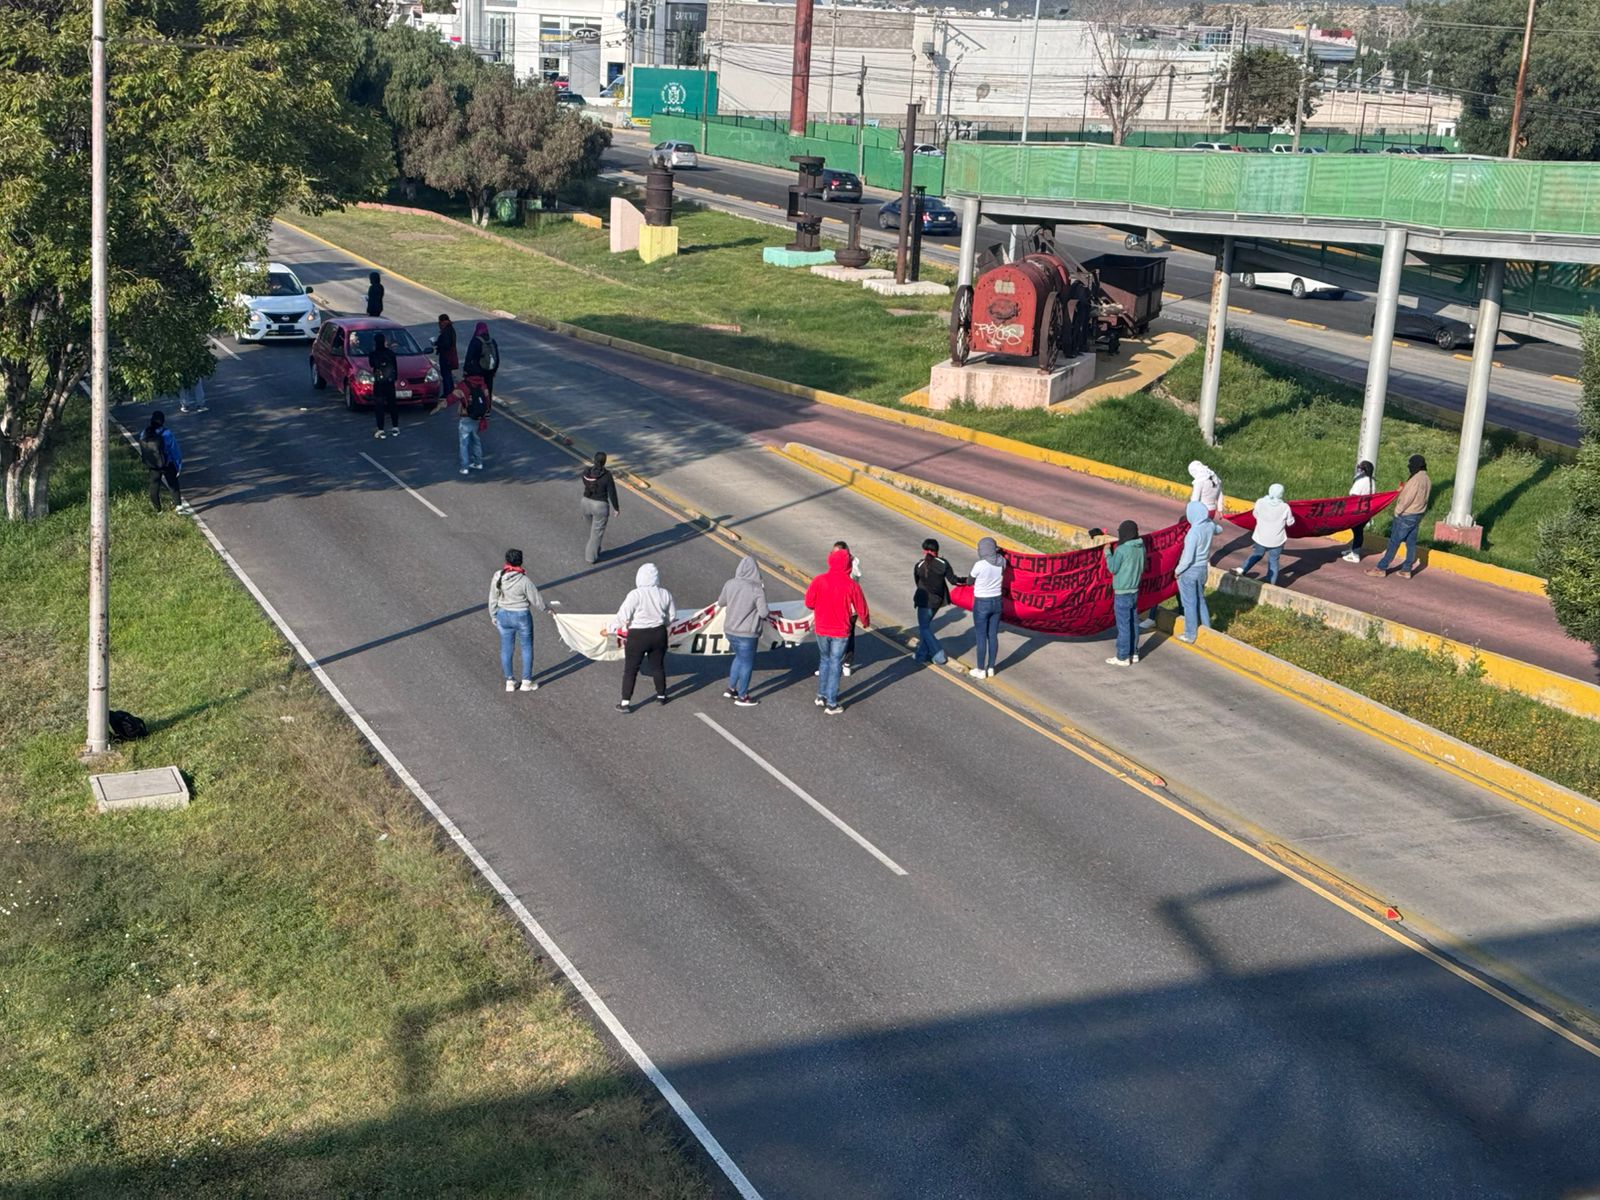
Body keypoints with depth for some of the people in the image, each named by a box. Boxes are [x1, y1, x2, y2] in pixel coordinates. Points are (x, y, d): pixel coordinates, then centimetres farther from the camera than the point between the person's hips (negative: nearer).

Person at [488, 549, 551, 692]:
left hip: (503, 615, 4)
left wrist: (493, 616, 14)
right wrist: (547, 608, 8)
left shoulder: (497, 577, -11)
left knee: (506, 648, 15)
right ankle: (527, 681, 19)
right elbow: (536, 599, -11)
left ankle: (509, 682, 25)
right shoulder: (524, 580, -21)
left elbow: (493, 599, 0)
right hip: (522, 616, -4)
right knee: (527, 648, 14)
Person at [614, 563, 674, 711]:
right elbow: (671, 616, 5)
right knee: (658, 666, 21)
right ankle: (661, 695, 35)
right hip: (659, 634, 4)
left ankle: (625, 702, 7)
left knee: (630, 669, 6)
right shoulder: (665, 594, -6)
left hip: (637, 636, -4)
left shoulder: (635, 595, -19)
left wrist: (624, 626, 4)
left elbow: (623, 616, -17)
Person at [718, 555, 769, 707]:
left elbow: (721, 603, 7)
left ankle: (731, 689, 33)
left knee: (739, 657, 27)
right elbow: (764, 613, -16)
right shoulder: (757, 589, -20)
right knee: (747, 663, 11)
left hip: (730, 630, 5)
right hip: (747, 633, -5)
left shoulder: (730, 584, -6)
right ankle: (742, 697, 22)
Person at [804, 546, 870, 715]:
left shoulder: (819, 580, -12)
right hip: (840, 631, -2)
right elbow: (861, 609, -7)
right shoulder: (852, 585, -16)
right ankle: (831, 703, 10)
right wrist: (866, 622, 15)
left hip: (822, 629, 2)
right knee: (835, 665, 6)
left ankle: (821, 695, 31)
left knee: (824, 660, 22)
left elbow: (809, 603, -4)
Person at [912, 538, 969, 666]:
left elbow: (917, 582, 3)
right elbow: (953, 580, -5)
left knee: (924, 628, 6)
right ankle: (922, 654, 23)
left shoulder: (919, 566, -11)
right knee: (925, 625, 19)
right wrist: (964, 579, 13)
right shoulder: (943, 564, -6)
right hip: (938, 600, 5)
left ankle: (939, 656, 0)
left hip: (925, 601, -5)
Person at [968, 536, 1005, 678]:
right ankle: (991, 668, 23)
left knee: (981, 638, 6)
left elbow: (970, 582, -5)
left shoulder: (979, 565, -22)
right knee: (993, 636, 14)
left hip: (981, 604, -5)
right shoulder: (1001, 562, -7)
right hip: (996, 602, 5)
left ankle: (981, 670, 14)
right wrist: (996, 553, 8)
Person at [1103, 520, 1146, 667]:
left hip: (1122, 593, -7)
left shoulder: (1121, 549, -20)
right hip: (1135, 591, 7)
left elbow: (1113, 568, -12)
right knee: (1133, 623, 16)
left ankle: (1123, 657, 6)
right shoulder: (1141, 547, 2)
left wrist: (1108, 553, 0)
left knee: (1123, 625, 0)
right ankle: (1133, 653, 23)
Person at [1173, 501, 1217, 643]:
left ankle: (1190, 635, 18)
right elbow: (1218, 530, 21)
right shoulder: (1210, 526, -8)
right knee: (1200, 599, 24)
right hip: (1202, 568, 7)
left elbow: (1188, 558, -25)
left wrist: (1177, 570, -10)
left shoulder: (1193, 532, -30)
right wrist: (1208, 518, 20)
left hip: (1189, 571, -7)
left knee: (1189, 603, 7)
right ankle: (1206, 627, 35)